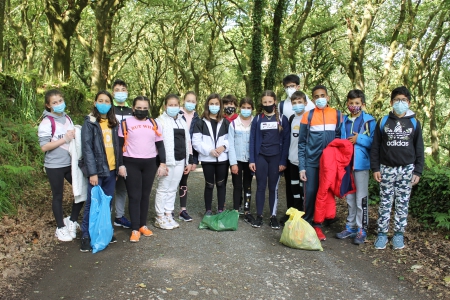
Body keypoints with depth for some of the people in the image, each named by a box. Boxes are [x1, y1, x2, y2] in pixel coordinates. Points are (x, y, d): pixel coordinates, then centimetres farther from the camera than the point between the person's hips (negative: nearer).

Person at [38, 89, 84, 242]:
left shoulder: (67, 119, 7)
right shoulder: (47, 122, -11)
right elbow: (44, 146, -16)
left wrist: (75, 136, -3)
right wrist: (64, 139, -19)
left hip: (70, 163, 6)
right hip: (54, 166, -6)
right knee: (58, 196, 7)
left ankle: (72, 220, 26)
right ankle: (61, 228, 23)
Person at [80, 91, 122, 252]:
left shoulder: (113, 123, 11)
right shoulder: (90, 122, -5)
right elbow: (87, 148, -11)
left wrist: (119, 165, 6)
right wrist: (92, 172, -16)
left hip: (111, 169, 5)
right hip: (97, 170, -5)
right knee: (92, 203, 0)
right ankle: (86, 236, 11)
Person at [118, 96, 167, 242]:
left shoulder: (153, 124, 9)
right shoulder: (126, 123, -1)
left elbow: (160, 144, 11)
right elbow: (120, 145, 0)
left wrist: (162, 163, 4)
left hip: (150, 164, 3)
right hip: (131, 164, -3)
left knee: (145, 195, 10)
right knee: (134, 196, -1)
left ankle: (143, 225, 22)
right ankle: (135, 229, 6)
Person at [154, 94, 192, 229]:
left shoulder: (182, 121, 17)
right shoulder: (161, 121, -2)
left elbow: (187, 141, 18)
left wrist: (189, 161, 13)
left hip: (180, 161, 6)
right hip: (167, 161, -5)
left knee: (173, 189, 11)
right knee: (163, 189, 1)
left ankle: (168, 215, 20)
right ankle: (160, 218, 9)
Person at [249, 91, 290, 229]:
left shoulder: (282, 119, 2)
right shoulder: (257, 119, 5)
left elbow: (286, 141, -1)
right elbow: (252, 140, 4)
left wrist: (283, 161, -7)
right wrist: (252, 160, -3)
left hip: (276, 157, -1)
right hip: (260, 157, 1)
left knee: (274, 187, 6)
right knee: (260, 186, 4)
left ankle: (273, 216, 14)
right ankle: (259, 215, 12)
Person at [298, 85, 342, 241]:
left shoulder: (336, 114, 3)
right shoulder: (308, 116, -1)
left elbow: (339, 138, 9)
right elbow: (302, 143, -1)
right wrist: (301, 166, -6)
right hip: (311, 162, -2)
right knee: (310, 194, -1)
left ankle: (318, 225, 20)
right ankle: (306, 224, 15)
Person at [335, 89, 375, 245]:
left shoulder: (369, 121, -5)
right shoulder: (344, 121, 11)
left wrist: (359, 139, -16)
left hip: (361, 163, -5)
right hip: (346, 163, 5)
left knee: (361, 198, 0)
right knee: (349, 197, 15)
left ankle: (362, 230, 11)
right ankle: (351, 226, 27)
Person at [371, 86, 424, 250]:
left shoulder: (414, 123, 6)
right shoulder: (383, 122, 4)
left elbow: (419, 149, 7)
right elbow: (375, 147, 3)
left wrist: (418, 171, 2)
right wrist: (375, 168, -3)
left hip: (407, 169, 1)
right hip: (386, 168, -1)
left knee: (402, 204, 7)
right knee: (385, 203, 3)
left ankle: (399, 234, 17)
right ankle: (382, 233, 12)